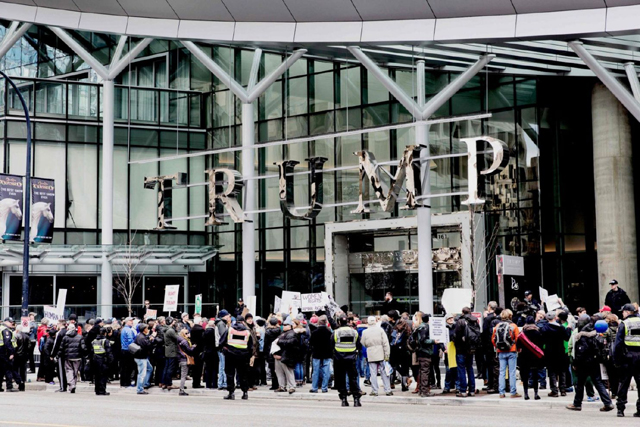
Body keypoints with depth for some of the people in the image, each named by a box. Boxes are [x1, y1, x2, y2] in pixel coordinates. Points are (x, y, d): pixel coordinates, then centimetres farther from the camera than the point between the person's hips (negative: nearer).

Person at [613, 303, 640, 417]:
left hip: (628, 357, -3)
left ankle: (620, 408, 5)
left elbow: (618, 343, -7)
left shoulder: (624, 324, -4)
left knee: (624, 382, 4)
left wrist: (616, 359, -3)